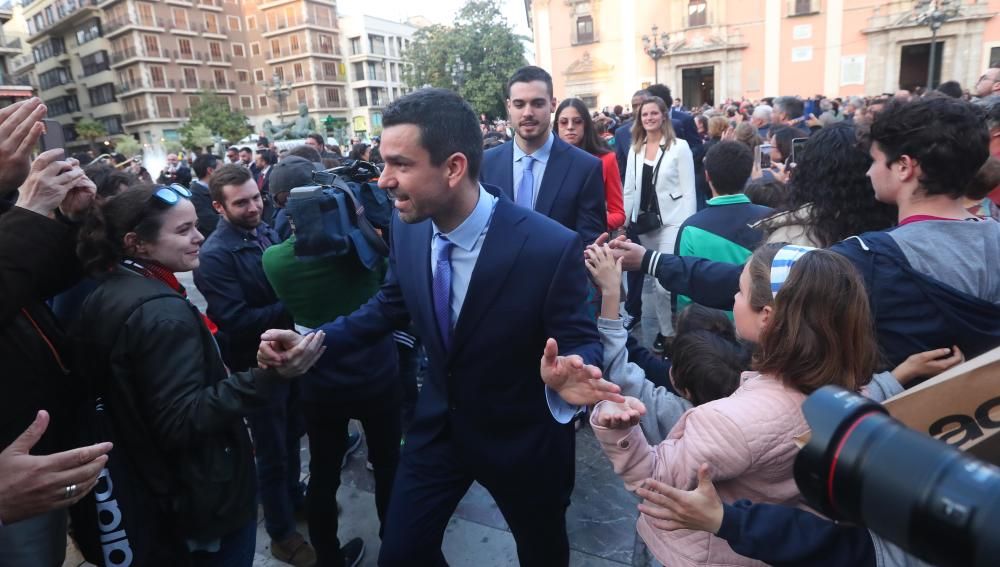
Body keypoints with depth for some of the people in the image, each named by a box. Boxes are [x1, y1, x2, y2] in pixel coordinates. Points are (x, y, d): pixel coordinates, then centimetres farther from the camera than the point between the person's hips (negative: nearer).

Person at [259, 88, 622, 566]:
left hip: (520, 438, -3)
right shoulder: (407, 228, -13)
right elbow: (390, 307, 3)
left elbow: (579, 339, -18)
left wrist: (569, 369, -42)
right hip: (438, 425, 4)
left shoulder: (551, 247, -30)